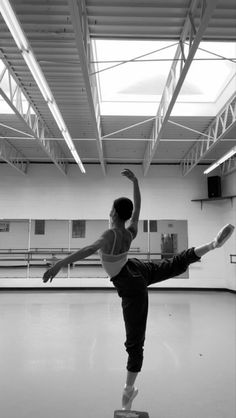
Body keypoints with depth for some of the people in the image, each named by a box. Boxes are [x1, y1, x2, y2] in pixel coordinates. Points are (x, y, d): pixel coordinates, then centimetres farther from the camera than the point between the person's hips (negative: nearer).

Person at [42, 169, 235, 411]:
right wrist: (135, 181, 6)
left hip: (132, 288, -6)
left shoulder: (111, 235, -31)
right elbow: (138, 206, 2)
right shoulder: (131, 232, -13)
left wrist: (59, 264, -56)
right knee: (176, 265, 27)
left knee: (135, 342, 1)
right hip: (138, 271, 6)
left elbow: (90, 249, -49)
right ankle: (212, 244, 30)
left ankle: (129, 390, 18)